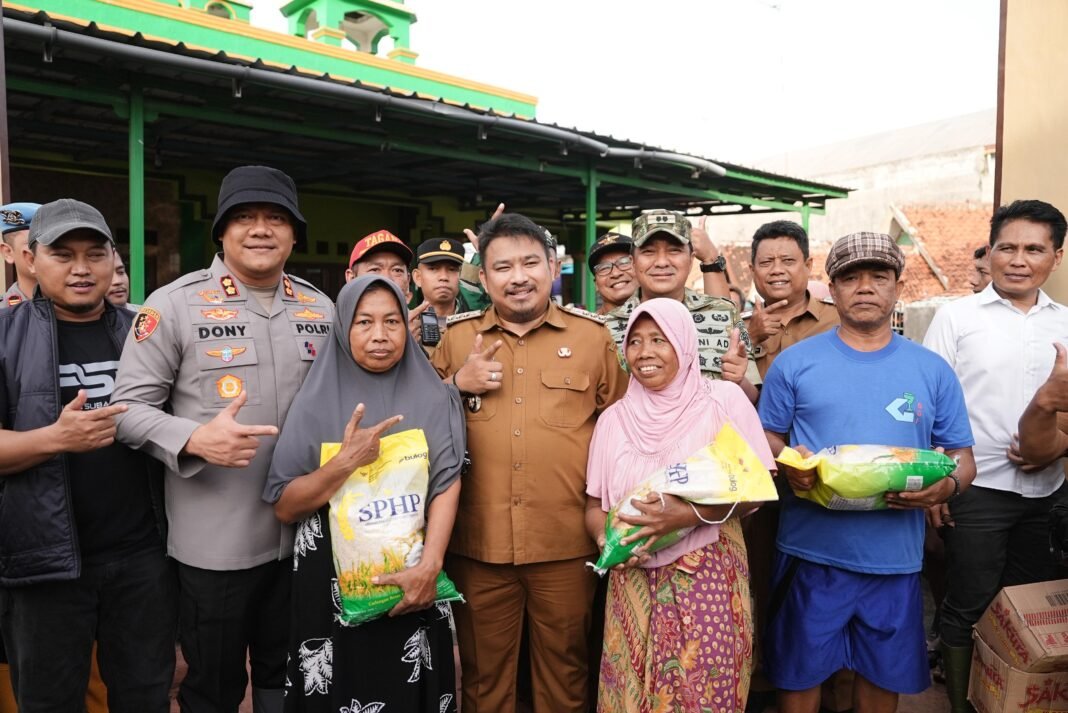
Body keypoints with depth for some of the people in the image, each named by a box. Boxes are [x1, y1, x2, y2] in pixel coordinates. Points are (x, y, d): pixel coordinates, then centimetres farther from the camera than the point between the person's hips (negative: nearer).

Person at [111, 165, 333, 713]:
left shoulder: (320, 309, 7)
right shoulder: (174, 305, -7)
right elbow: (128, 406, -7)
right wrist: (195, 439, -24)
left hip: (306, 531, 4)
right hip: (215, 541, -4)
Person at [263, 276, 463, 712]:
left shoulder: (433, 398, -1)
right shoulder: (316, 401, -2)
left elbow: (446, 485, -10)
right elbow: (283, 508, -6)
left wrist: (429, 565, -23)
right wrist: (344, 463, -20)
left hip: (410, 578, 1)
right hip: (331, 582, 0)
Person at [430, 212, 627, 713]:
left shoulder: (592, 335, 2)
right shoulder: (456, 336, 5)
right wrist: (457, 385, -8)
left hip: (566, 544, -1)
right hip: (477, 544, 1)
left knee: (564, 669, 18)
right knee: (483, 672, 18)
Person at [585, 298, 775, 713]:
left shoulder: (723, 400, -3)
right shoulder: (615, 418, 5)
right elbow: (595, 505, 8)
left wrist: (688, 514, -20)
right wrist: (606, 539, -14)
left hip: (709, 574, -2)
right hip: (636, 579, 3)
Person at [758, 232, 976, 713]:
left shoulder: (933, 370, 4)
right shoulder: (795, 362, -1)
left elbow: (963, 458, 7)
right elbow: (766, 438, 4)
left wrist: (947, 485, -15)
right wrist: (787, 466, -18)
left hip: (896, 557, 2)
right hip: (812, 552, -1)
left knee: (884, 674, 18)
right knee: (799, 673, 12)